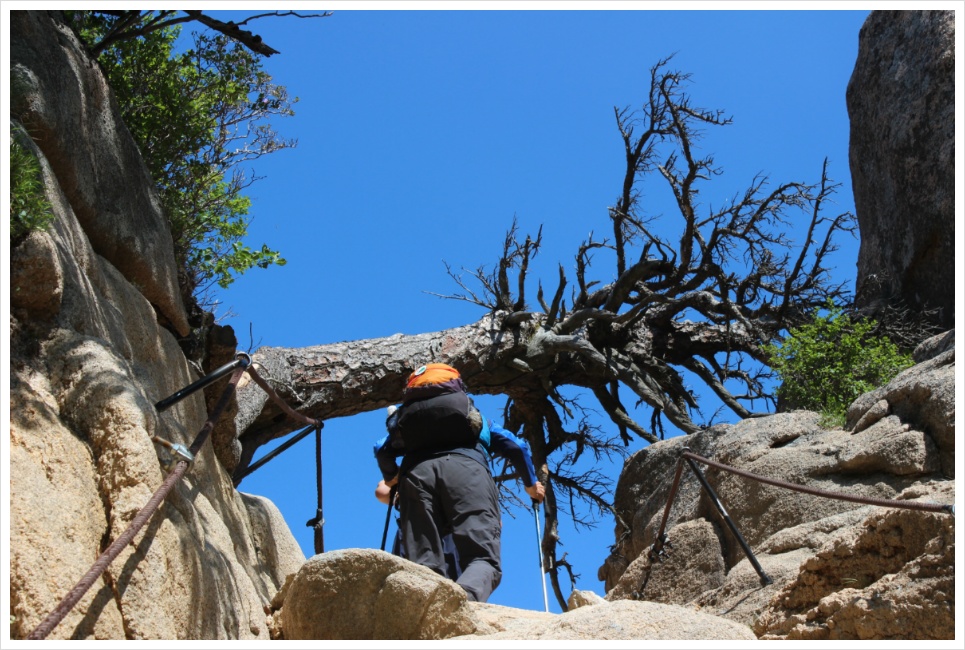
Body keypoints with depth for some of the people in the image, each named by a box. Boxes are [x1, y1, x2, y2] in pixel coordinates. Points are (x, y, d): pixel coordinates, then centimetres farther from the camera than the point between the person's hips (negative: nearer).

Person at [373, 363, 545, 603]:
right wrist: (531, 484, 46)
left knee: (423, 563, -10)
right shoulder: (477, 419, 40)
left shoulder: (404, 416, 41)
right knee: (483, 558, -14)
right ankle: (464, 597, -48)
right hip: (467, 467, -1)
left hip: (417, 471, 1)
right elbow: (517, 447, 30)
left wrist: (391, 478, 45)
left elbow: (382, 450, 25)